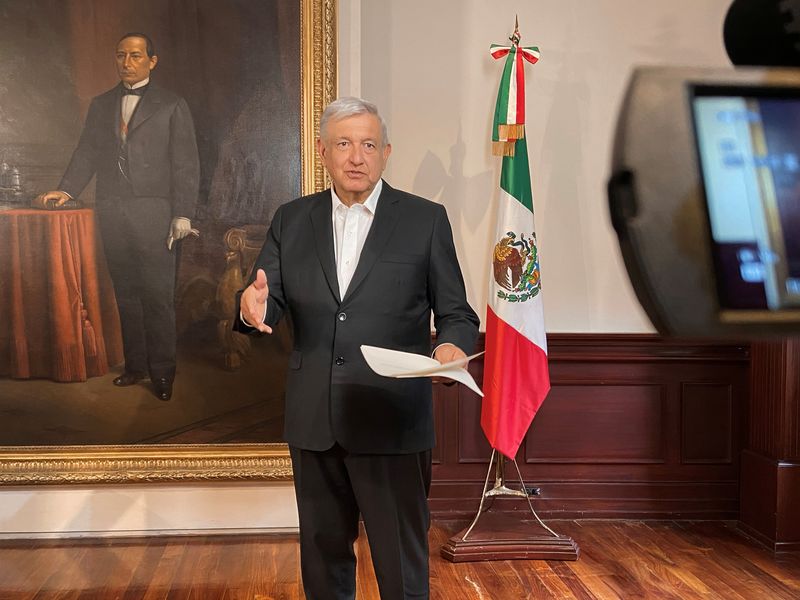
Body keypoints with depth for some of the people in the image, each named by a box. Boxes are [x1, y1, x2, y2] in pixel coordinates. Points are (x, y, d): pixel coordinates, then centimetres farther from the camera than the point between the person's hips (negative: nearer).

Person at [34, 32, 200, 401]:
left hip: (153, 212, -4)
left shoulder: (171, 106, 5)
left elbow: (186, 164, 0)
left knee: (157, 294, -5)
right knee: (125, 292, 8)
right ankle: (135, 364, 17)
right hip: (111, 213, 4)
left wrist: (182, 215, -8)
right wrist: (66, 190, -3)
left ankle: (162, 371, 4)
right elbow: (87, 154, 14)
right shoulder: (100, 105, 16)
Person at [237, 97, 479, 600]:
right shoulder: (291, 220, 8)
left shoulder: (426, 220, 0)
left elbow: (456, 314, 1)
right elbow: (271, 307, 4)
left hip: (393, 424, -3)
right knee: (322, 554, 18)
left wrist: (452, 347, -21)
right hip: (313, 423, 3)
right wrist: (254, 307, -20)